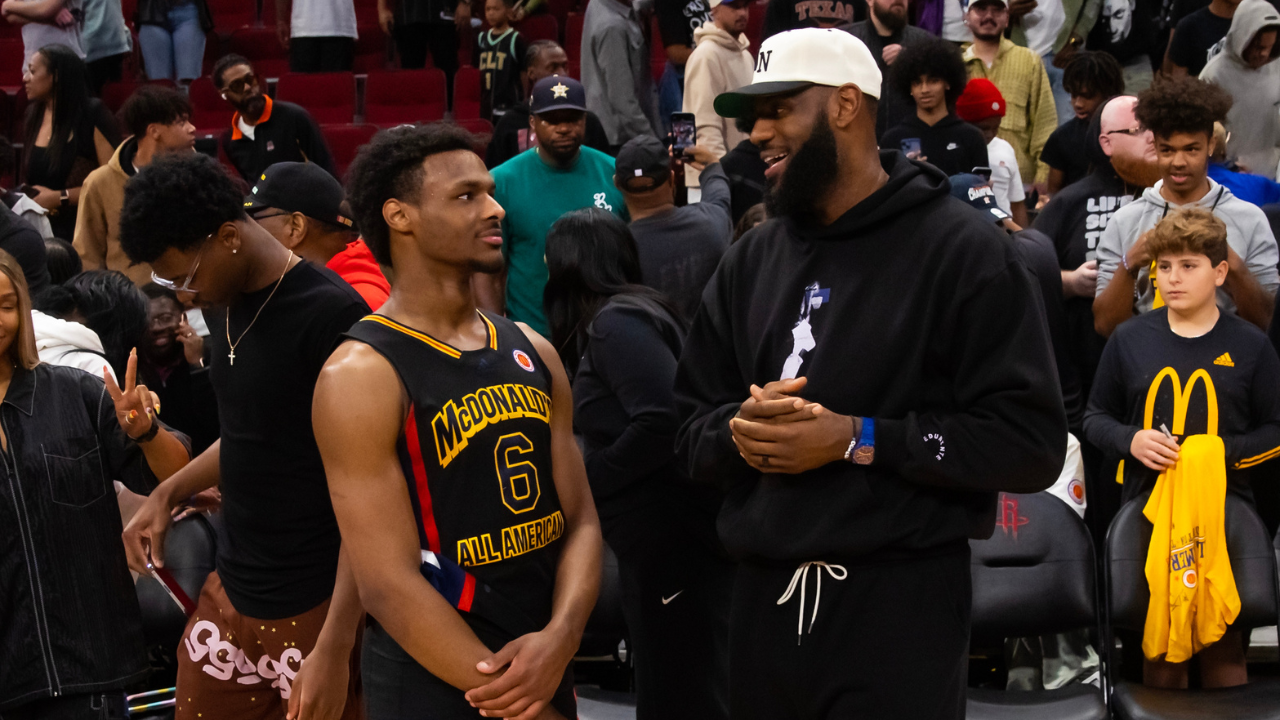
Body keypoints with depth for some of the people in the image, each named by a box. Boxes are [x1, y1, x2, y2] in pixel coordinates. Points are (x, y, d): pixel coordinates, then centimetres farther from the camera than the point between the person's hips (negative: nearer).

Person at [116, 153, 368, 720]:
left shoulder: (332, 316, -18)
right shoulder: (224, 305, 6)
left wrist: (335, 650, -22)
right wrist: (170, 493, 7)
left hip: (313, 611, -7)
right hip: (228, 595, 7)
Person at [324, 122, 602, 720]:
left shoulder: (533, 353, 6)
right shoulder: (361, 375, -14)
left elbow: (579, 521, 5)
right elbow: (391, 583, -18)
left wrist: (560, 639, -15)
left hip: (546, 669, 6)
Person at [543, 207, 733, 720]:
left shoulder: (615, 321, -14)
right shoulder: (631, 313, 15)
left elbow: (663, 421, -26)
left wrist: (583, 480, -14)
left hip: (672, 536, -10)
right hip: (670, 535, 10)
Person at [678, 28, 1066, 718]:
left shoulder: (961, 248, -6)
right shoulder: (750, 259, 13)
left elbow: (1030, 439, -13)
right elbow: (691, 427, 14)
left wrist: (859, 439, -18)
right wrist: (738, 430, -9)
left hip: (902, 603, -5)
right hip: (763, 598, 6)